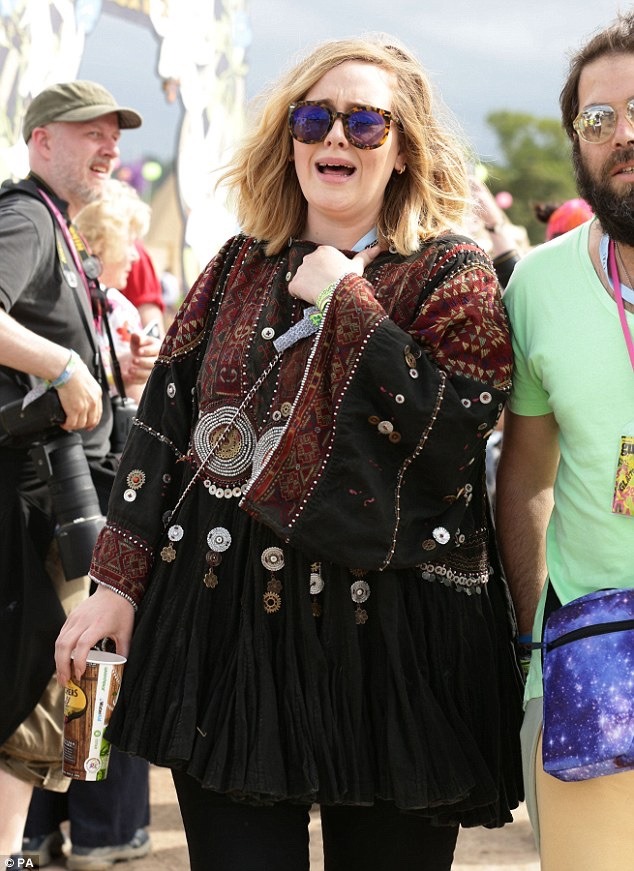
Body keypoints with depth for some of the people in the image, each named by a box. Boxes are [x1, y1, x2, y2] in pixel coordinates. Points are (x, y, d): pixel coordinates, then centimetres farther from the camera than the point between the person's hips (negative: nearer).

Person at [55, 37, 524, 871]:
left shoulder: (452, 274, -2)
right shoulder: (240, 267, 11)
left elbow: (451, 436, -17)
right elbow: (165, 421, 11)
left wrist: (347, 302, -15)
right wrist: (118, 583, 5)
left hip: (387, 639, -3)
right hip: (223, 619, 3)